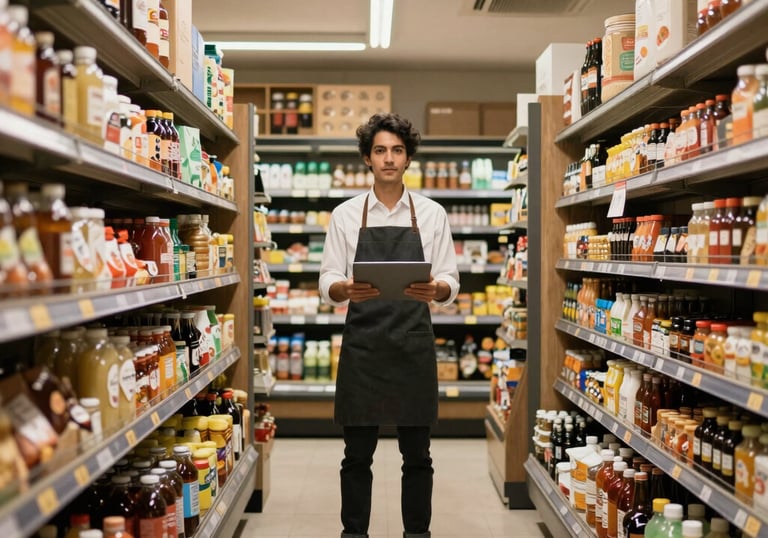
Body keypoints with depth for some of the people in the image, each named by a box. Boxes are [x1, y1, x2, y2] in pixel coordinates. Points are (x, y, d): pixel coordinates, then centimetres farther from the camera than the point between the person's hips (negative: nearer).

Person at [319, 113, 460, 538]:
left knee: (417, 455, 9)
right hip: (361, 345, 0)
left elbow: (450, 283, 3)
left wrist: (435, 290, -20)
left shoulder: (432, 214, 5)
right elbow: (327, 283, 2)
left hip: (414, 346, 1)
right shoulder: (345, 215, 4)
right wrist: (347, 290, -21)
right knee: (357, 454, 8)